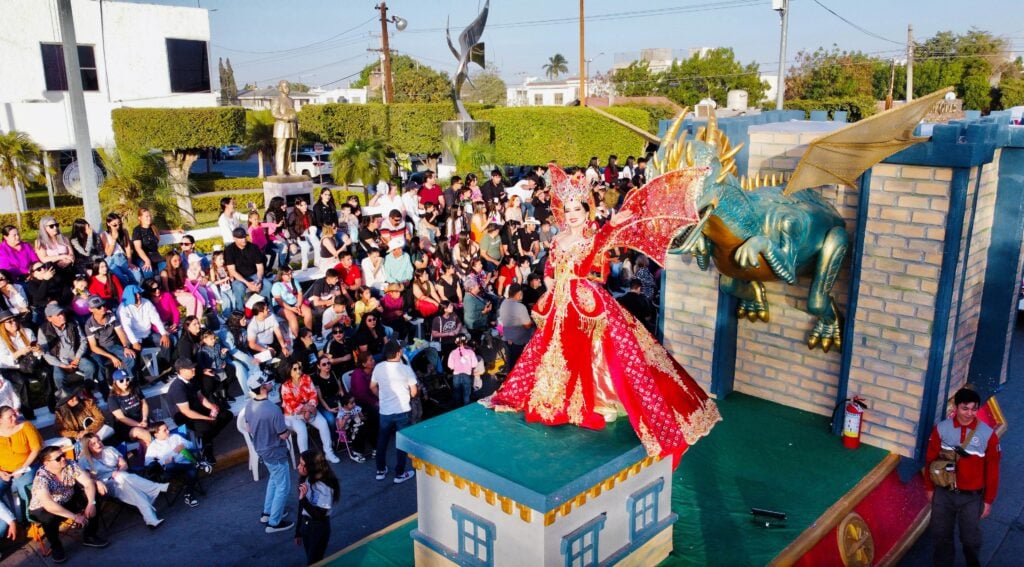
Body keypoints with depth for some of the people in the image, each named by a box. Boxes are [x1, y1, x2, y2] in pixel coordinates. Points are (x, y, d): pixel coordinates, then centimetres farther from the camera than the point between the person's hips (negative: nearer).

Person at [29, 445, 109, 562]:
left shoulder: (70, 465, -15)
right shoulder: (41, 478, -29)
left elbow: (88, 482, -16)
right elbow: (48, 504, -40)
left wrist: (91, 503, -32)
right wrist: (74, 516, -39)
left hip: (68, 502, 5)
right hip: (43, 509, -5)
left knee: (92, 496, -15)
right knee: (49, 517, -36)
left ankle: (89, 536, -1)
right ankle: (56, 547, -6)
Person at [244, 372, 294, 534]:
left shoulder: (249, 405, -9)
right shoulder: (273, 409, -34)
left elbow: (248, 429, 6)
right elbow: (284, 435, -24)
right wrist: (289, 430, -2)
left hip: (261, 449, 8)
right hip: (275, 453, -8)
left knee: (274, 479, 29)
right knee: (283, 487, 10)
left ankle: (267, 512, 40)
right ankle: (274, 523, 21)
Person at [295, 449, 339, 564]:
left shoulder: (323, 487, -27)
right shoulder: (306, 479, -5)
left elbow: (319, 515, -25)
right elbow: (302, 507, 7)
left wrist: (303, 498, -33)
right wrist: (298, 531, 15)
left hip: (319, 528, -7)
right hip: (306, 524, 7)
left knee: (314, 562, 6)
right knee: (310, 559, 20)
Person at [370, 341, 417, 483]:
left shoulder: (379, 367, -4)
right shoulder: (406, 369, -14)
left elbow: (373, 387, 9)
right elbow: (414, 392, -9)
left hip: (385, 411, 3)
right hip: (402, 411, -3)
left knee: (382, 440, 18)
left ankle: (381, 471, 28)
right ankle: (400, 474, 15)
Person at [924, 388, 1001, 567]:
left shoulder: (988, 434, -13)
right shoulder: (941, 429, -11)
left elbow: (992, 469, -5)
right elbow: (931, 460, 1)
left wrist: (988, 500, -1)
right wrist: (929, 487, 7)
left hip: (972, 496, -1)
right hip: (943, 492, 1)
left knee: (971, 537, 16)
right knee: (940, 534, 16)